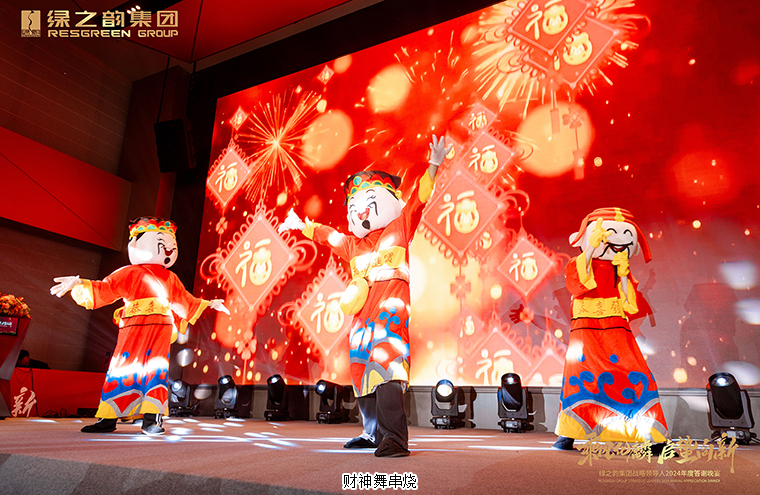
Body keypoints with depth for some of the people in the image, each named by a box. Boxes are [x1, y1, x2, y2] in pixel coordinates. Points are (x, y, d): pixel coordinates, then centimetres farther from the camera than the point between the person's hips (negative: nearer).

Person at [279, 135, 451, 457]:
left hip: (390, 310, -7)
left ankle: (395, 439, -20)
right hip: (361, 316, 7)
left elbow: (418, 200, 1)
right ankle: (373, 433, 23)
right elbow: (327, 236, 38)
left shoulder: (399, 228, 10)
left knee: (386, 370, -20)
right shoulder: (353, 244, 24)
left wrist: (433, 166, -9)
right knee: (364, 375, 10)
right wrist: (302, 227, 48)